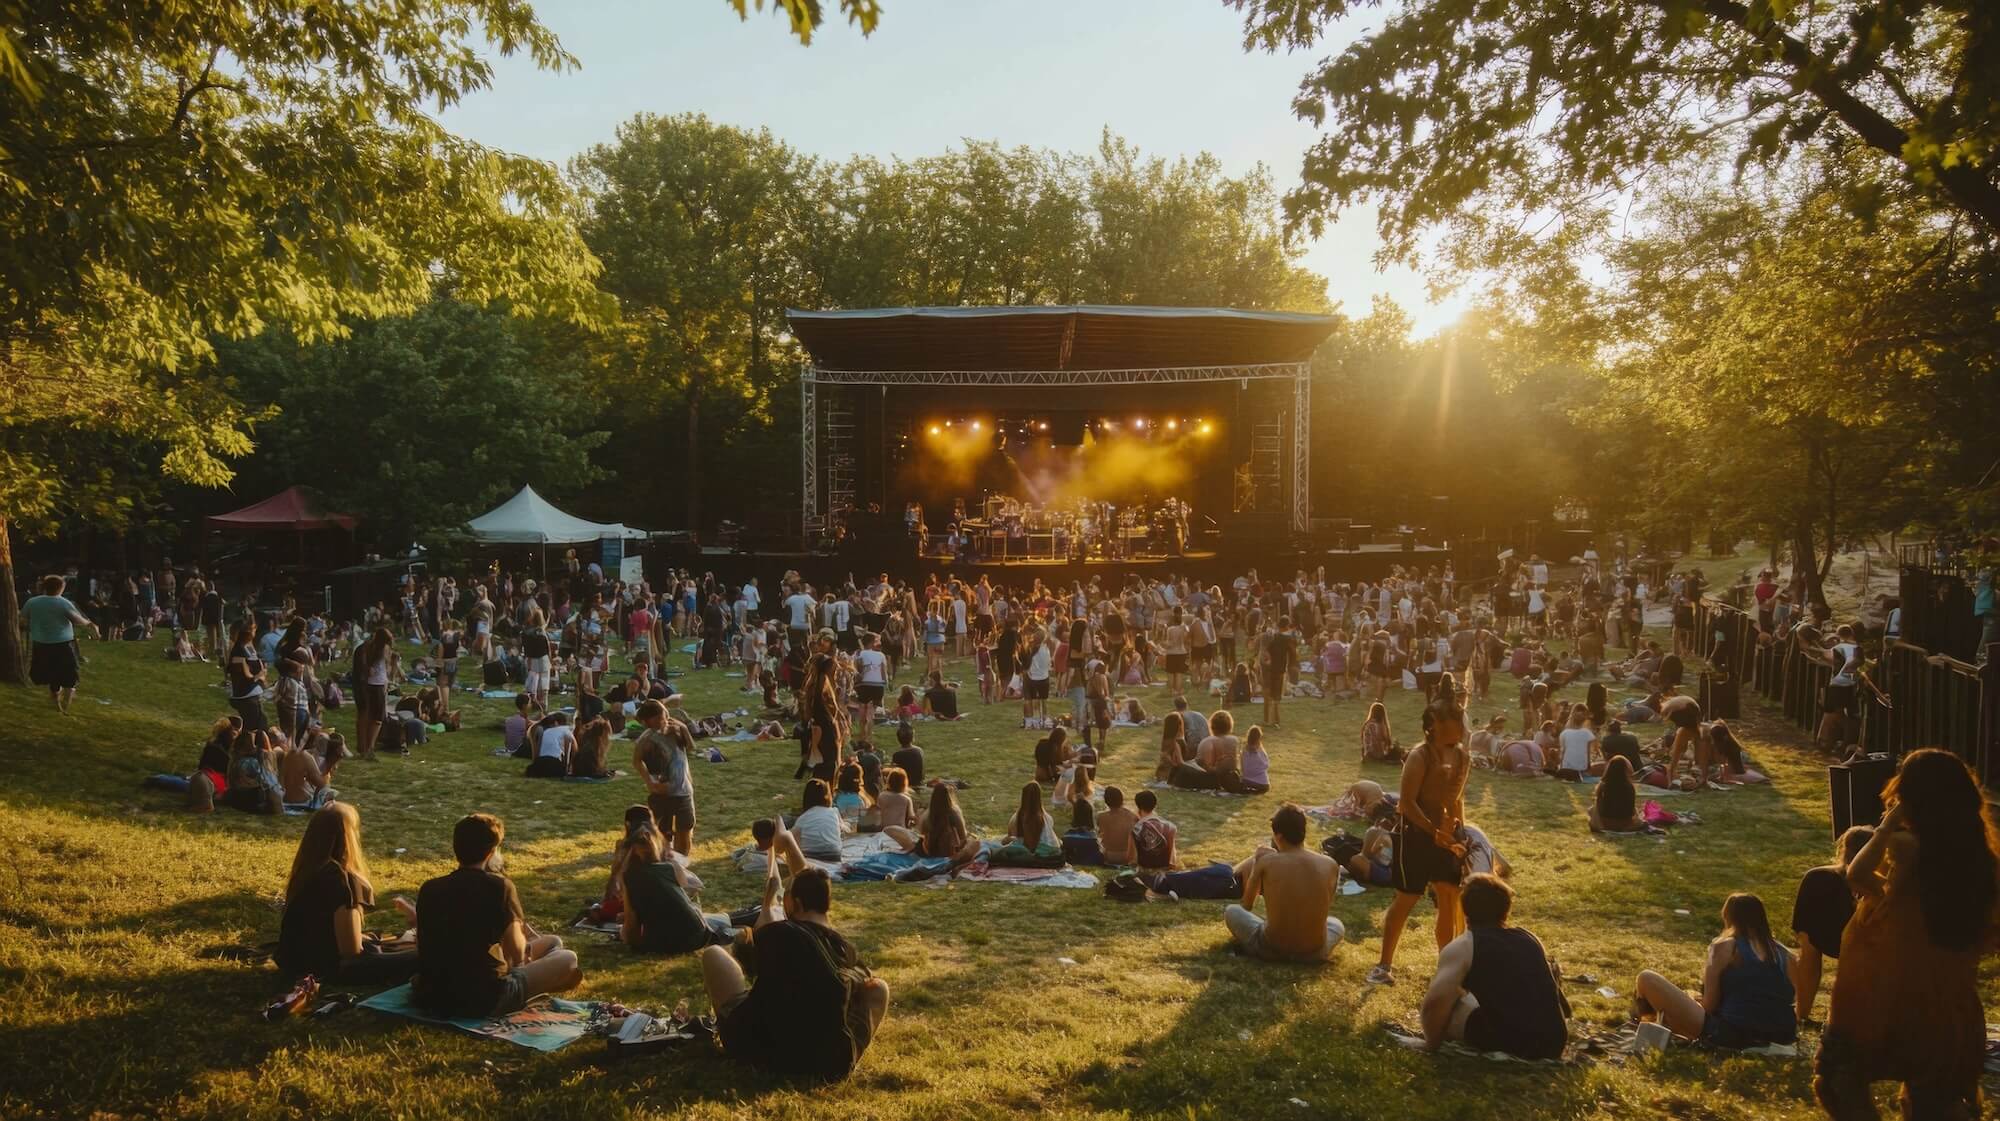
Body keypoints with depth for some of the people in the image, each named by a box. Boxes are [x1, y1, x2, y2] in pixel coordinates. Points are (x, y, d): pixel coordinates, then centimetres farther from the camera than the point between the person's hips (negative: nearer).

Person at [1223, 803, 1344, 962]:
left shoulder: (1265, 862, -9)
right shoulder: (1330, 865, -4)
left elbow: (1246, 906, 7)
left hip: (1271, 951, -2)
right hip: (1314, 953, 2)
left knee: (1231, 911, 23)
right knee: (1336, 924, 36)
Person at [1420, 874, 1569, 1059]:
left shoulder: (1462, 947, 1)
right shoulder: (1530, 939, 18)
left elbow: (1436, 1001, -14)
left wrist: (1433, 1043, 2)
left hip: (1504, 1045, -6)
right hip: (1553, 1045, 6)